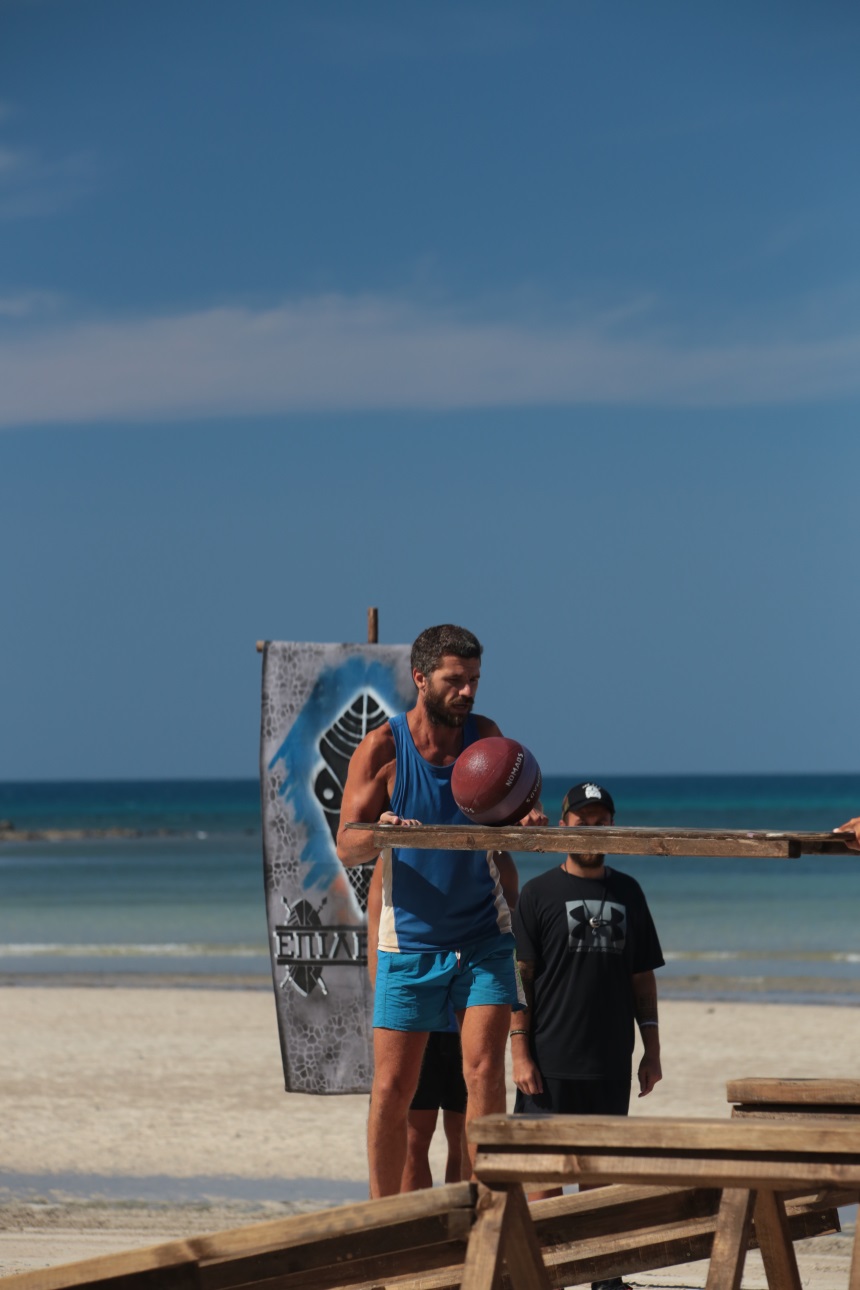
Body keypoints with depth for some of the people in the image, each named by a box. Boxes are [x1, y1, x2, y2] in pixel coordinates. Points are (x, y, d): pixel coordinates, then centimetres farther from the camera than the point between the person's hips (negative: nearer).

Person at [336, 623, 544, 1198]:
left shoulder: (485, 735, 1)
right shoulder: (382, 747, -8)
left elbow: (511, 814, 2)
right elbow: (346, 846, -12)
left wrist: (530, 822, -22)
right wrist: (377, 832, -35)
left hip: (483, 938, 2)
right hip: (410, 940, -2)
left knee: (485, 1073, -12)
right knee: (393, 1088, -1)